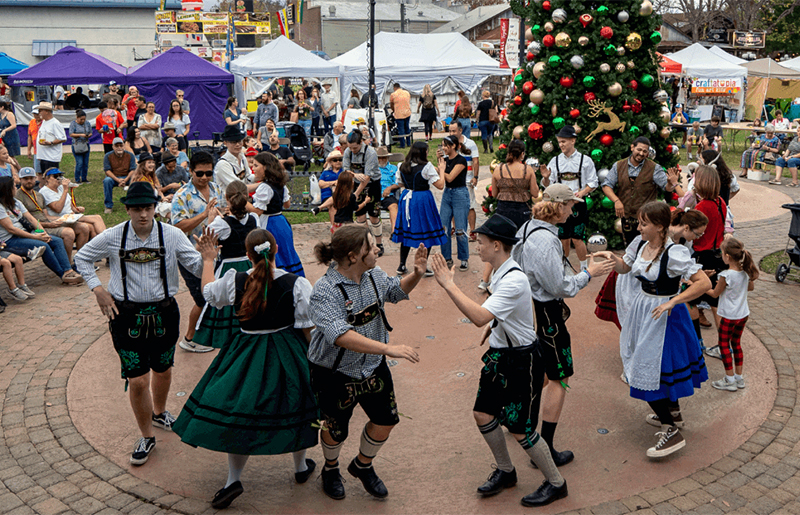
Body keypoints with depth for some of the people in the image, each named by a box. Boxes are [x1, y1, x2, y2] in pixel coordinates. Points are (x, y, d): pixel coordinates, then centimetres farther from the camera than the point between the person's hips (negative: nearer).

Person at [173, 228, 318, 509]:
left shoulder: (234, 281, -11)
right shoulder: (297, 284, -15)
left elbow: (208, 292, 11)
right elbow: (308, 328, -11)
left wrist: (208, 260, 25)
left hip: (246, 355, 0)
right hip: (286, 356, 0)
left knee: (238, 413, 11)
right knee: (293, 408, 18)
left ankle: (234, 478, 11)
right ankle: (301, 466, 37)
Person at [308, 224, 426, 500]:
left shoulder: (374, 275, -7)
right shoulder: (325, 291, -29)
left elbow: (396, 290, 16)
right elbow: (340, 335, -42)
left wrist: (416, 275, -6)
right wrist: (388, 348, -47)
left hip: (373, 366, 6)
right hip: (335, 373, -6)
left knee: (386, 420, 11)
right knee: (337, 429, 13)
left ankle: (362, 465, 40)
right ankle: (330, 469, 47)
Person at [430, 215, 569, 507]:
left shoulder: (514, 281, -28)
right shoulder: (500, 273, 3)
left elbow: (479, 317, -39)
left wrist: (448, 285, -35)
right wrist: (493, 325, 10)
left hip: (522, 361, -9)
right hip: (499, 354, 9)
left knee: (519, 429, -1)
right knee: (483, 414, 11)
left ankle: (556, 483, 21)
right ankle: (505, 471, 33)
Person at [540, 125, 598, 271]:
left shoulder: (585, 161, 1)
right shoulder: (555, 161, 6)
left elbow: (593, 183, 4)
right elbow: (547, 185, 8)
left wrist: (582, 192, -13)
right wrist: (546, 178, -13)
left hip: (578, 204, -2)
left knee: (577, 239, -5)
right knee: (563, 239, 8)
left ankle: (584, 269, 10)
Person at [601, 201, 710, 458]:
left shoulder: (673, 253, -25)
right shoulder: (640, 243, -3)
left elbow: (704, 283, -26)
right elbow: (624, 267, 13)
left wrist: (671, 302, -28)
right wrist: (611, 257, -9)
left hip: (663, 315, -8)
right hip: (643, 309, 8)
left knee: (648, 371, -7)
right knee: (651, 362, 24)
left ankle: (672, 431, 4)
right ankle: (671, 406, 49)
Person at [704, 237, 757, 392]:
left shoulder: (726, 276, -23)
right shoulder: (745, 271, -5)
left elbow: (715, 294, -10)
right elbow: (751, 287, 14)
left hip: (729, 316, -7)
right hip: (743, 315, 7)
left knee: (724, 344, 7)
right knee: (736, 343, 19)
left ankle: (730, 380, 13)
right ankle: (739, 378, 25)